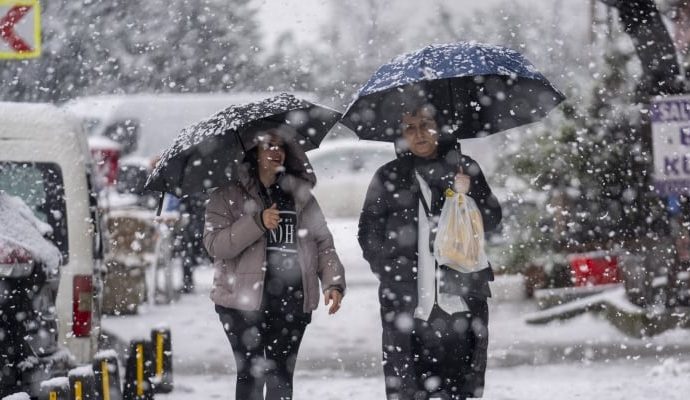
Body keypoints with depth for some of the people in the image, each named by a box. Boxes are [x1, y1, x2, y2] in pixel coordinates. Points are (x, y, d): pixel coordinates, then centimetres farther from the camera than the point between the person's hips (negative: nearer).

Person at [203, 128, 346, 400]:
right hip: (245, 300, -3)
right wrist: (258, 223, -21)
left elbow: (323, 242, 11)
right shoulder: (229, 194, 1)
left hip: (292, 302, 3)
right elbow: (214, 244, -10)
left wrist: (333, 282, -4)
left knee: (281, 376, 7)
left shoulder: (300, 194, 13)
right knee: (251, 374, -5)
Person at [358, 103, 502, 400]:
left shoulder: (464, 168, 11)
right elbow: (369, 230, 10)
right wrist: (388, 271, -1)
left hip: (461, 295, 1)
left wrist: (467, 195, -8)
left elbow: (492, 219, 11)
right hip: (406, 298, -1)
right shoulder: (388, 177, 10)